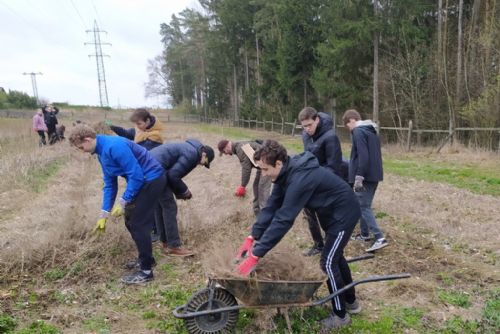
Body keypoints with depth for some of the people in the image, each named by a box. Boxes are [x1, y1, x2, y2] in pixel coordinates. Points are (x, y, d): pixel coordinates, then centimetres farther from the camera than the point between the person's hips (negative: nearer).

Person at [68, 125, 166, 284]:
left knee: (138, 224, -6)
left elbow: (136, 175, -24)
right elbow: (110, 184, 12)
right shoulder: (102, 152, 8)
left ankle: (146, 271, 6)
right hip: (141, 180, 10)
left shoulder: (115, 146, -23)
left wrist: (122, 202, -18)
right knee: (130, 221, 15)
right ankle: (146, 258, 30)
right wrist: (104, 214, 10)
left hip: (152, 179, -10)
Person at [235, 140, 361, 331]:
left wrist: (255, 255, -36)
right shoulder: (286, 173, -7)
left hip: (344, 214, -10)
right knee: (335, 257, 20)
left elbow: (283, 220, -38)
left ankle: (340, 315, 15)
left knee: (328, 262, -4)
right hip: (331, 213, 10)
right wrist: (252, 237, -11)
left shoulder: (299, 179, -36)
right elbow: (272, 207, -5)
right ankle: (351, 302, 39)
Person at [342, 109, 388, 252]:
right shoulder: (372, 131, 17)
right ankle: (365, 234, 26)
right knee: (364, 205, 18)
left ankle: (379, 238, -11)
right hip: (374, 174, 9)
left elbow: (363, 156, -22)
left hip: (365, 176, -9)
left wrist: (359, 177, -22)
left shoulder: (358, 131, -12)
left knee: (364, 207, -6)